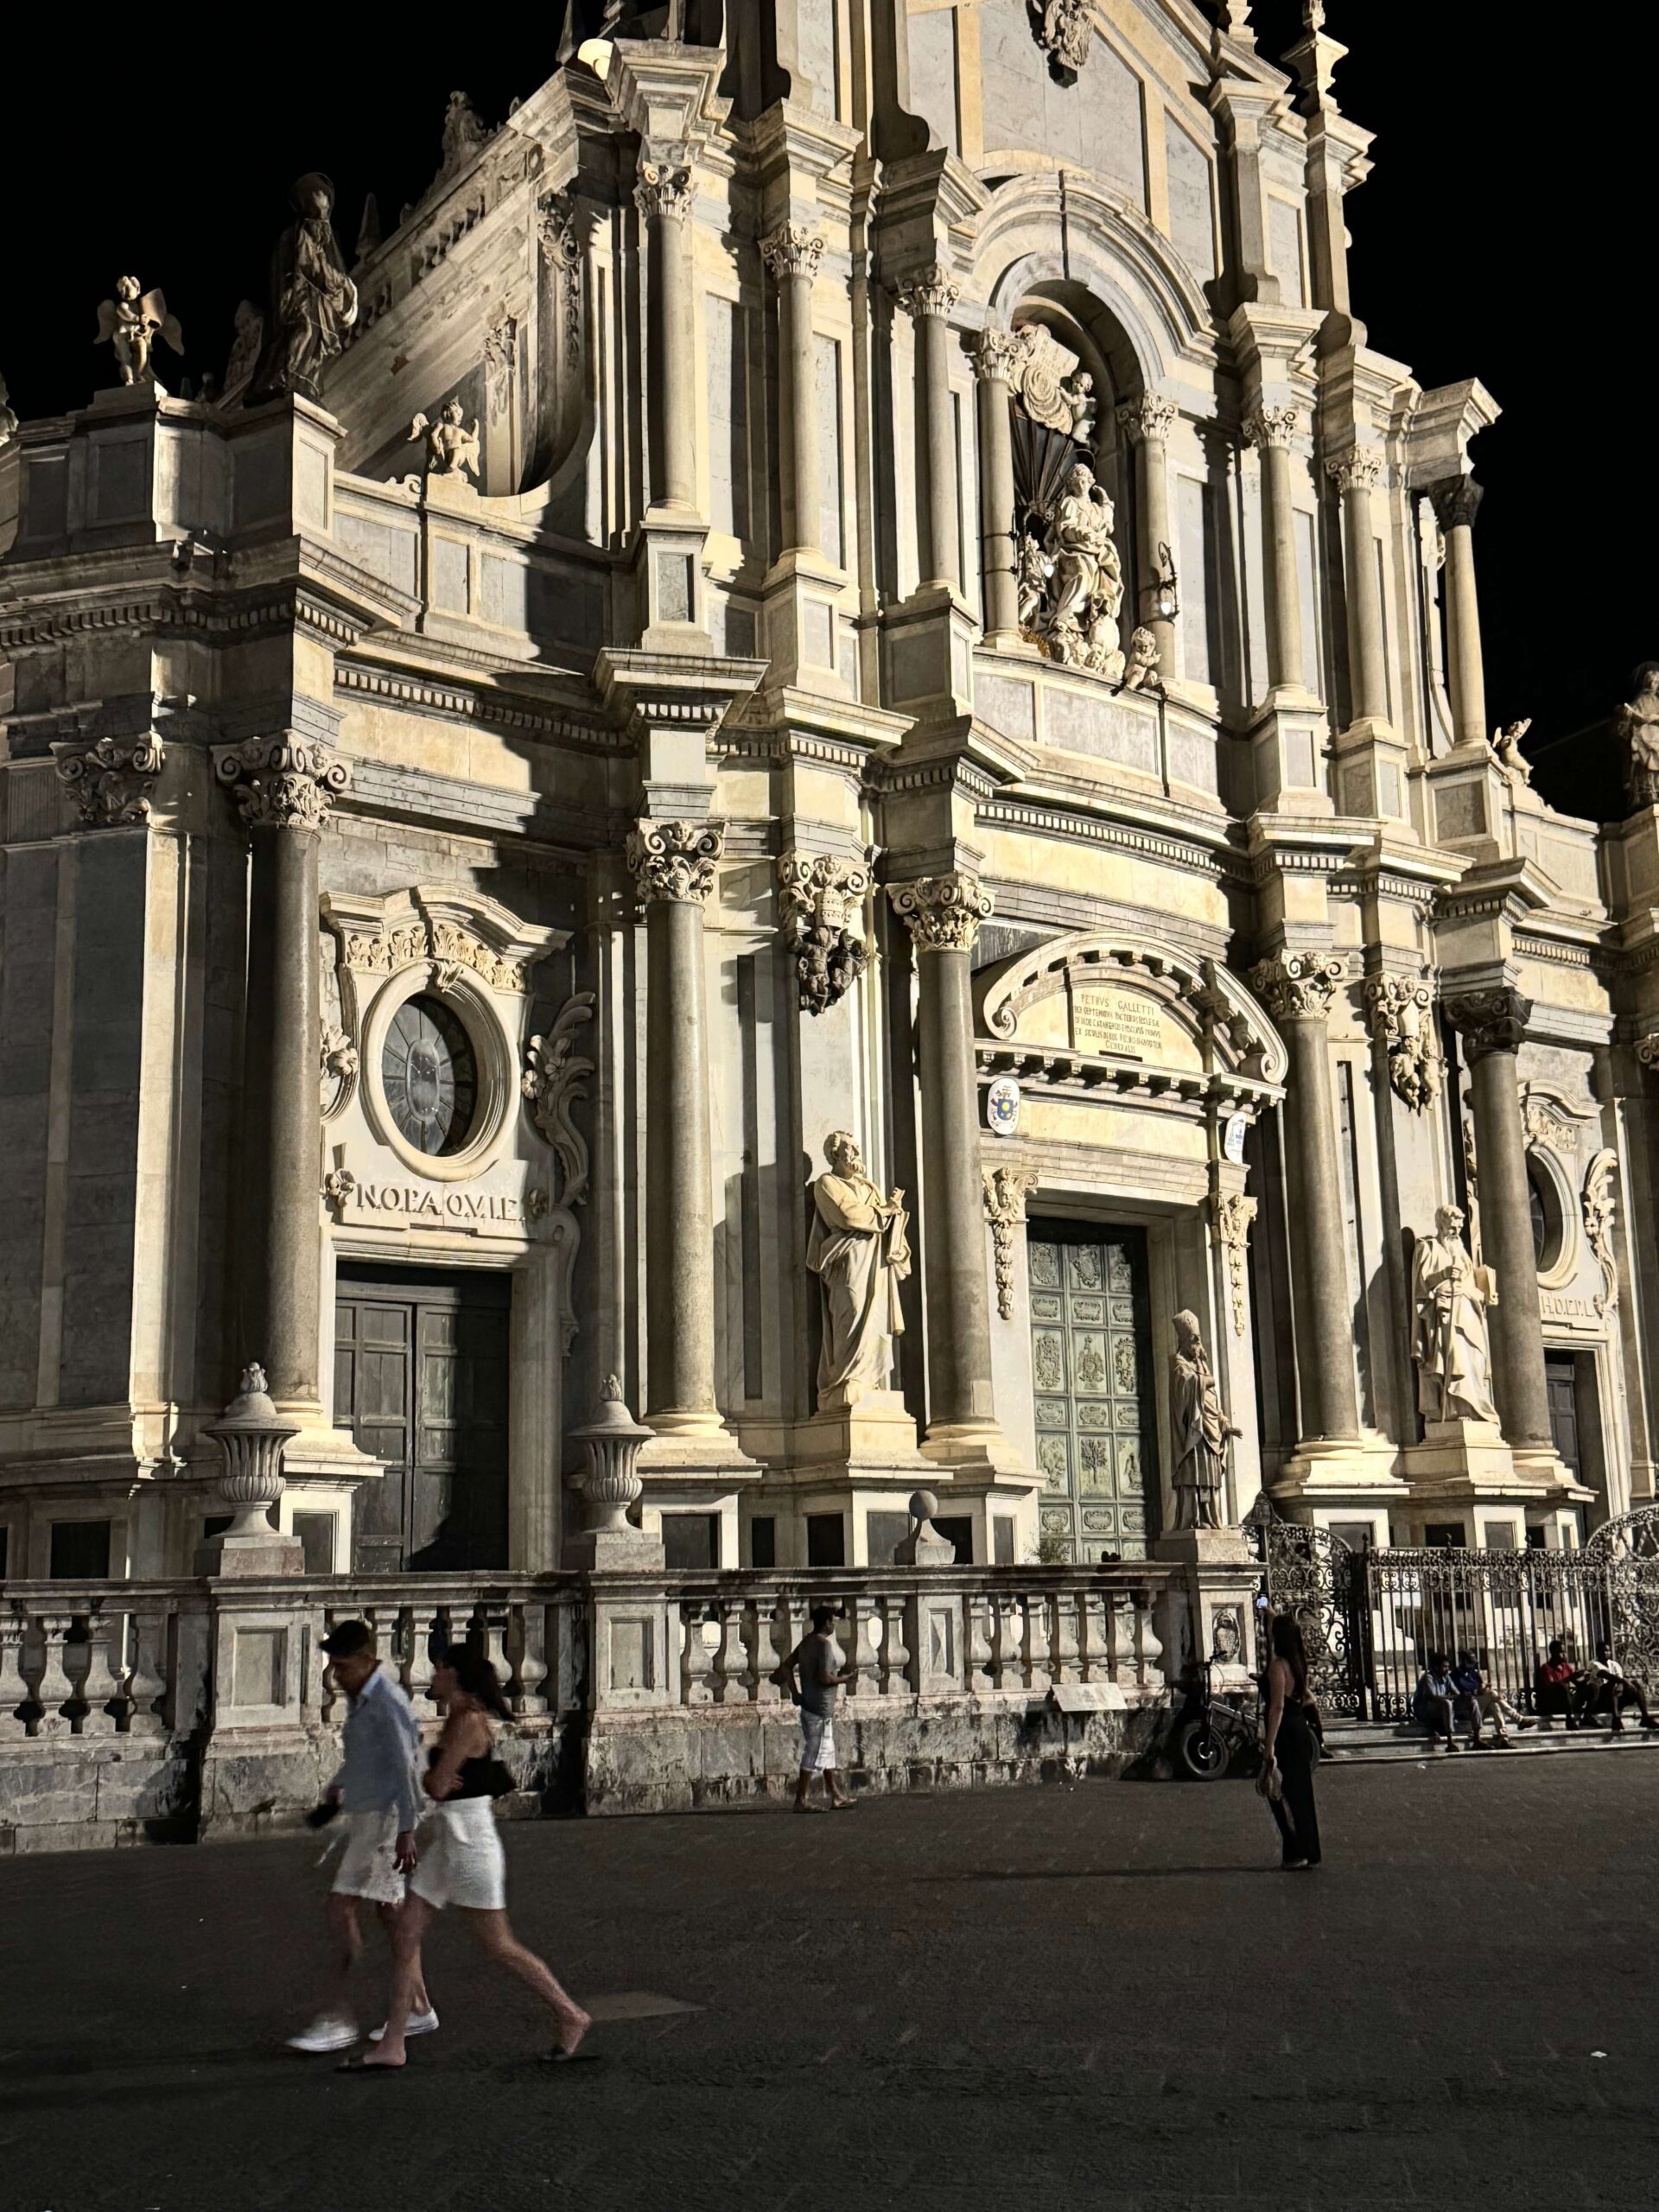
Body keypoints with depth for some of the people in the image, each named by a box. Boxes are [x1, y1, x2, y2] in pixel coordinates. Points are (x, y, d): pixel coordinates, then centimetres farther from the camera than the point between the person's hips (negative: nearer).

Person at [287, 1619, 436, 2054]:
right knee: (390, 1909, 13)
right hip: (363, 1815, 10)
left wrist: (406, 1831, -25)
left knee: (341, 1908, -10)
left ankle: (338, 2018, -6)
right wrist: (337, 1786, 15)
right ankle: (418, 2008, 20)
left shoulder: (388, 1703, -17)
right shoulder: (358, 1698, 12)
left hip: (383, 1818, -10)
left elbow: (404, 1767, -22)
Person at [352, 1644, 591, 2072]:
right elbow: (438, 1782, 16)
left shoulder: (469, 1720, -16)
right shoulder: (458, 1718, 13)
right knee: (405, 1937, 6)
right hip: (446, 1841, 10)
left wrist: (434, 1777, 4)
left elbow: (437, 1785, -17)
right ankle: (392, 2048, 10)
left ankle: (571, 2017, 11)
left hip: (470, 1840, -10)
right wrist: (435, 1777, -5)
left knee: (500, 1946, -2)